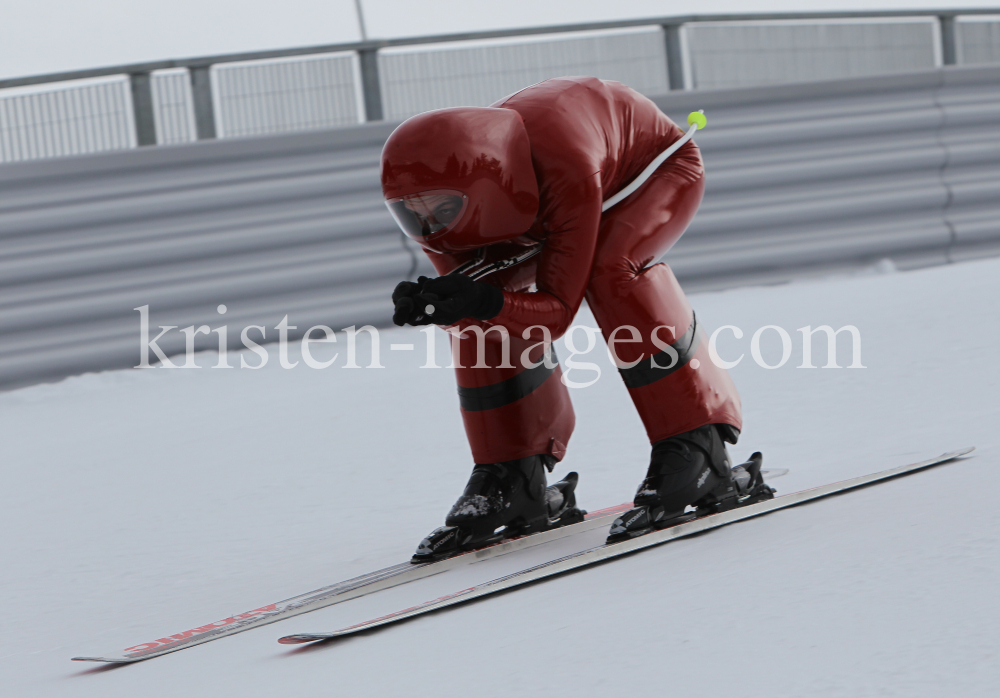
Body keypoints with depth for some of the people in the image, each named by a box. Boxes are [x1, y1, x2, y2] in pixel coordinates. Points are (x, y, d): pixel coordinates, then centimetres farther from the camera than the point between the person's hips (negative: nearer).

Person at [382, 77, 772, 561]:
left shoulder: (568, 172, -44)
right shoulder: (454, 192, -26)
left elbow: (559, 310, -38)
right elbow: (462, 287, -16)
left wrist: (484, 301, -55)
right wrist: (442, 301, -40)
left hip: (658, 164, -6)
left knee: (609, 269, -36)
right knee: (480, 316, -14)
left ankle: (696, 452, -33)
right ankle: (511, 482, -3)